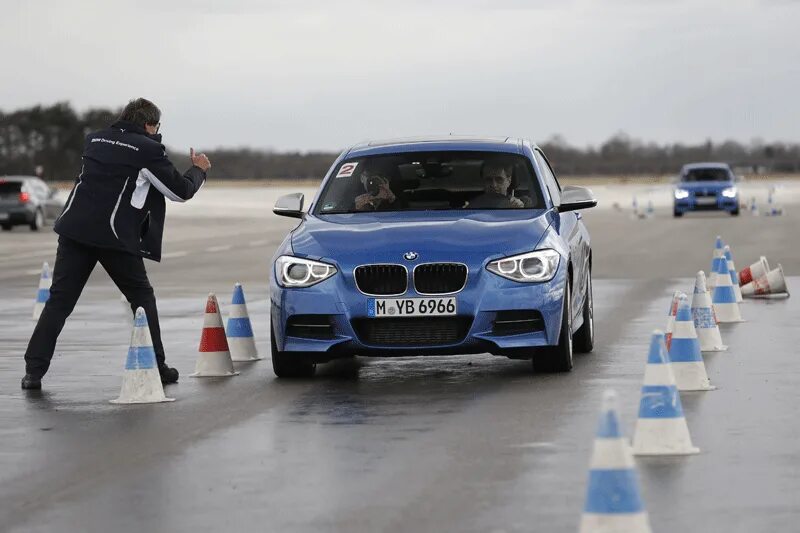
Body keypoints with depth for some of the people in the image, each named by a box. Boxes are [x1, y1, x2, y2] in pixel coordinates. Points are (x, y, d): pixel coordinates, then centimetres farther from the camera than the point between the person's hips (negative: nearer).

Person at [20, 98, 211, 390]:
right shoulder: (148, 150, -1)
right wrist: (199, 170, 25)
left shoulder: (94, 139, 15)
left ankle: (34, 370, -3)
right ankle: (155, 366, 16)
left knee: (59, 300, 5)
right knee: (142, 297, 15)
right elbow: (181, 191, 5)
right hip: (115, 235, -4)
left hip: (75, 228, 4)